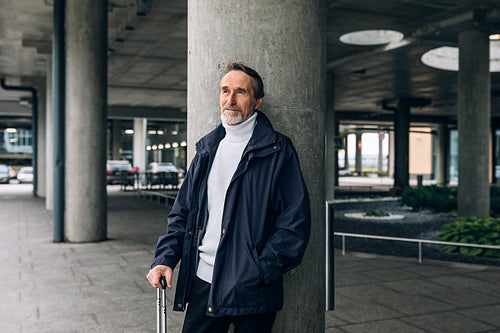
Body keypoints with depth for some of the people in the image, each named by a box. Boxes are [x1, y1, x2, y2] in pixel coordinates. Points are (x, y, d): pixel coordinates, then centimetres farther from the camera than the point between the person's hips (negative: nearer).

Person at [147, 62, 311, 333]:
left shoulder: (278, 151, -4)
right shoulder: (207, 150, 13)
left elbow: (295, 221, -8)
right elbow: (182, 212, 16)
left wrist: (261, 271, -14)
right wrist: (165, 258, 2)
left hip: (252, 290, -4)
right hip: (202, 282, 5)